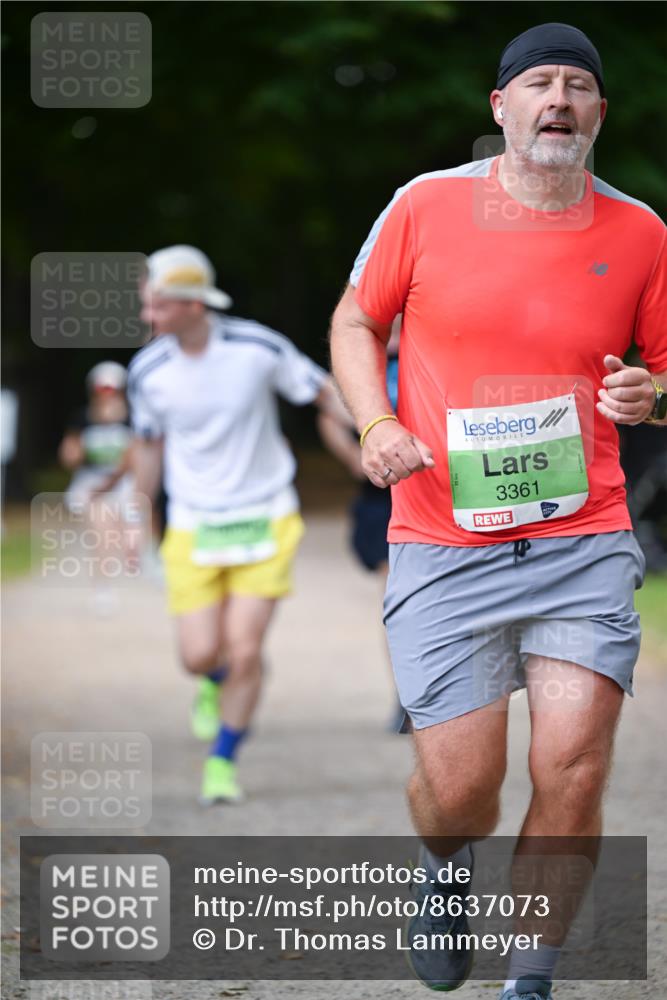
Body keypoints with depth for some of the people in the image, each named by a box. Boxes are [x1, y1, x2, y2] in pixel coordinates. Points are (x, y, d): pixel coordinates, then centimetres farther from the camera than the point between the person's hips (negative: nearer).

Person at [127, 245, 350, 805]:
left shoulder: (258, 348, -13)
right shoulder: (149, 371, -6)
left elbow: (325, 392, 1)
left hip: (264, 522, -2)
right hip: (194, 528, 2)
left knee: (245, 649, -9)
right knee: (200, 654, -7)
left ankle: (223, 762, 11)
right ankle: (215, 681, 33)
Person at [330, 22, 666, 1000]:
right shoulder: (427, 204, 2)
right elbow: (355, 322, 14)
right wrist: (376, 424, -3)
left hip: (585, 543, 1)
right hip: (444, 545, -1)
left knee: (573, 775, -10)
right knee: (459, 790, -3)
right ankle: (445, 872, 35)